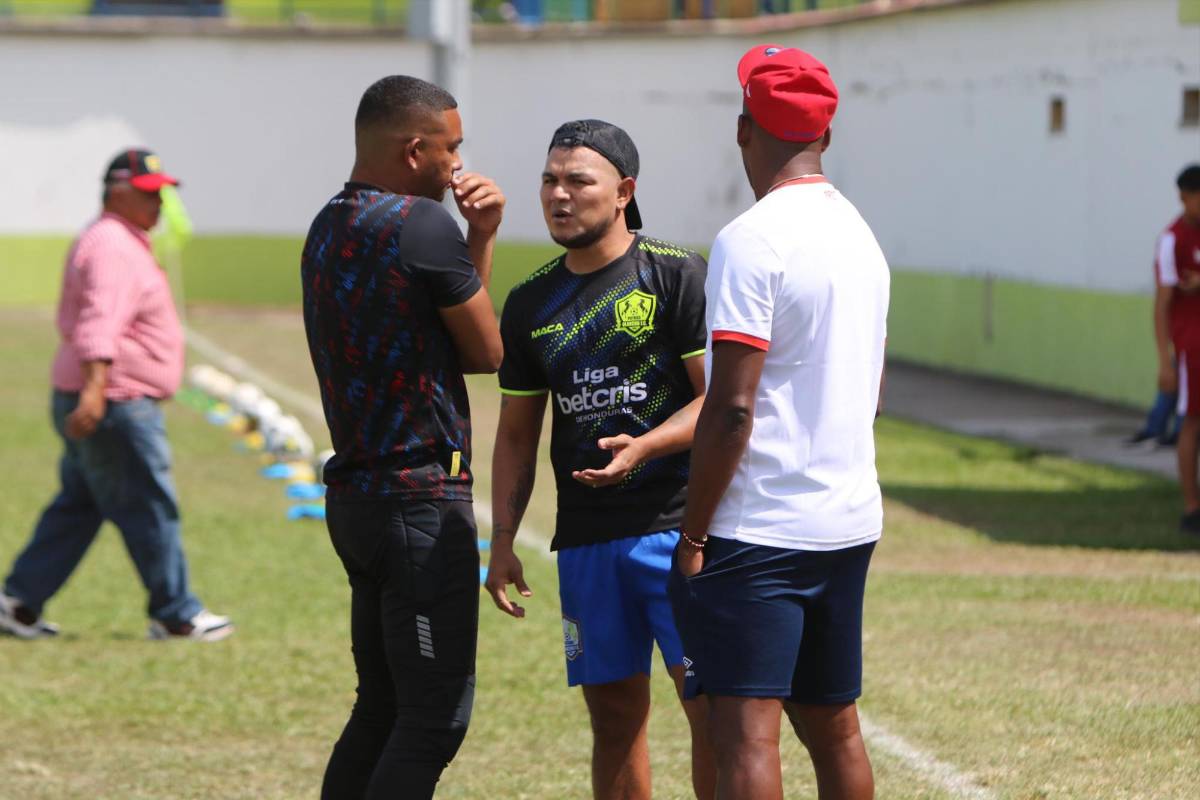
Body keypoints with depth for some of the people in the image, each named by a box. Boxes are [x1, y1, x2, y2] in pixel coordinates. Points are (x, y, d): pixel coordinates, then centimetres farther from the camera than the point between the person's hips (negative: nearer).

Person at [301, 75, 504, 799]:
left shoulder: (327, 230, 13)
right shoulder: (423, 226, -14)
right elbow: (486, 351, -3)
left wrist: (478, 237, 9)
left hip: (354, 494, 9)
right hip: (421, 496, -9)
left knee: (383, 707, 15)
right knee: (435, 717, -7)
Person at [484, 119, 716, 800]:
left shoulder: (678, 276, -4)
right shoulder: (532, 303, 12)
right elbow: (517, 433, 18)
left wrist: (645, 446, -24)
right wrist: (503, 540, 10)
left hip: (678, 521, -5)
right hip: (585, 538, 5)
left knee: (712, 705, -10)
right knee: (615, 715, 9)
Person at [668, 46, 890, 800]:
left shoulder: (752, 241, -14)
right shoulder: (860, 234, 12)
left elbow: (731, 407, -18)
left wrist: (693, 533, -12)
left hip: (759, 531, -8)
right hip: (851, 520, 8)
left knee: (746, 734, -9)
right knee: (834, 727, 15)